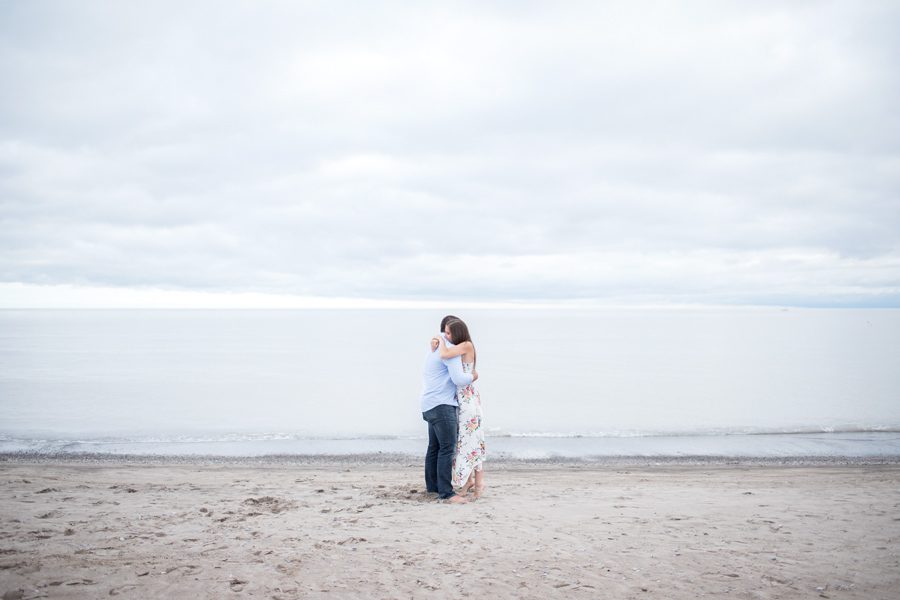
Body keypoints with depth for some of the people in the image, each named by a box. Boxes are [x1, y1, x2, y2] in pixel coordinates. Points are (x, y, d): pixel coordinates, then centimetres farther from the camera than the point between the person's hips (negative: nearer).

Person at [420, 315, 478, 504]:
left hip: (431, 405, 11)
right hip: (442, 405, -11)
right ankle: (446, 492, -16)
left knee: (434, 446, 17)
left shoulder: (434, 349, 19)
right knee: (448, 448, -13)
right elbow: (459, 379, -20)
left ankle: (432, 485, 25)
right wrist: (473, 376, -4)